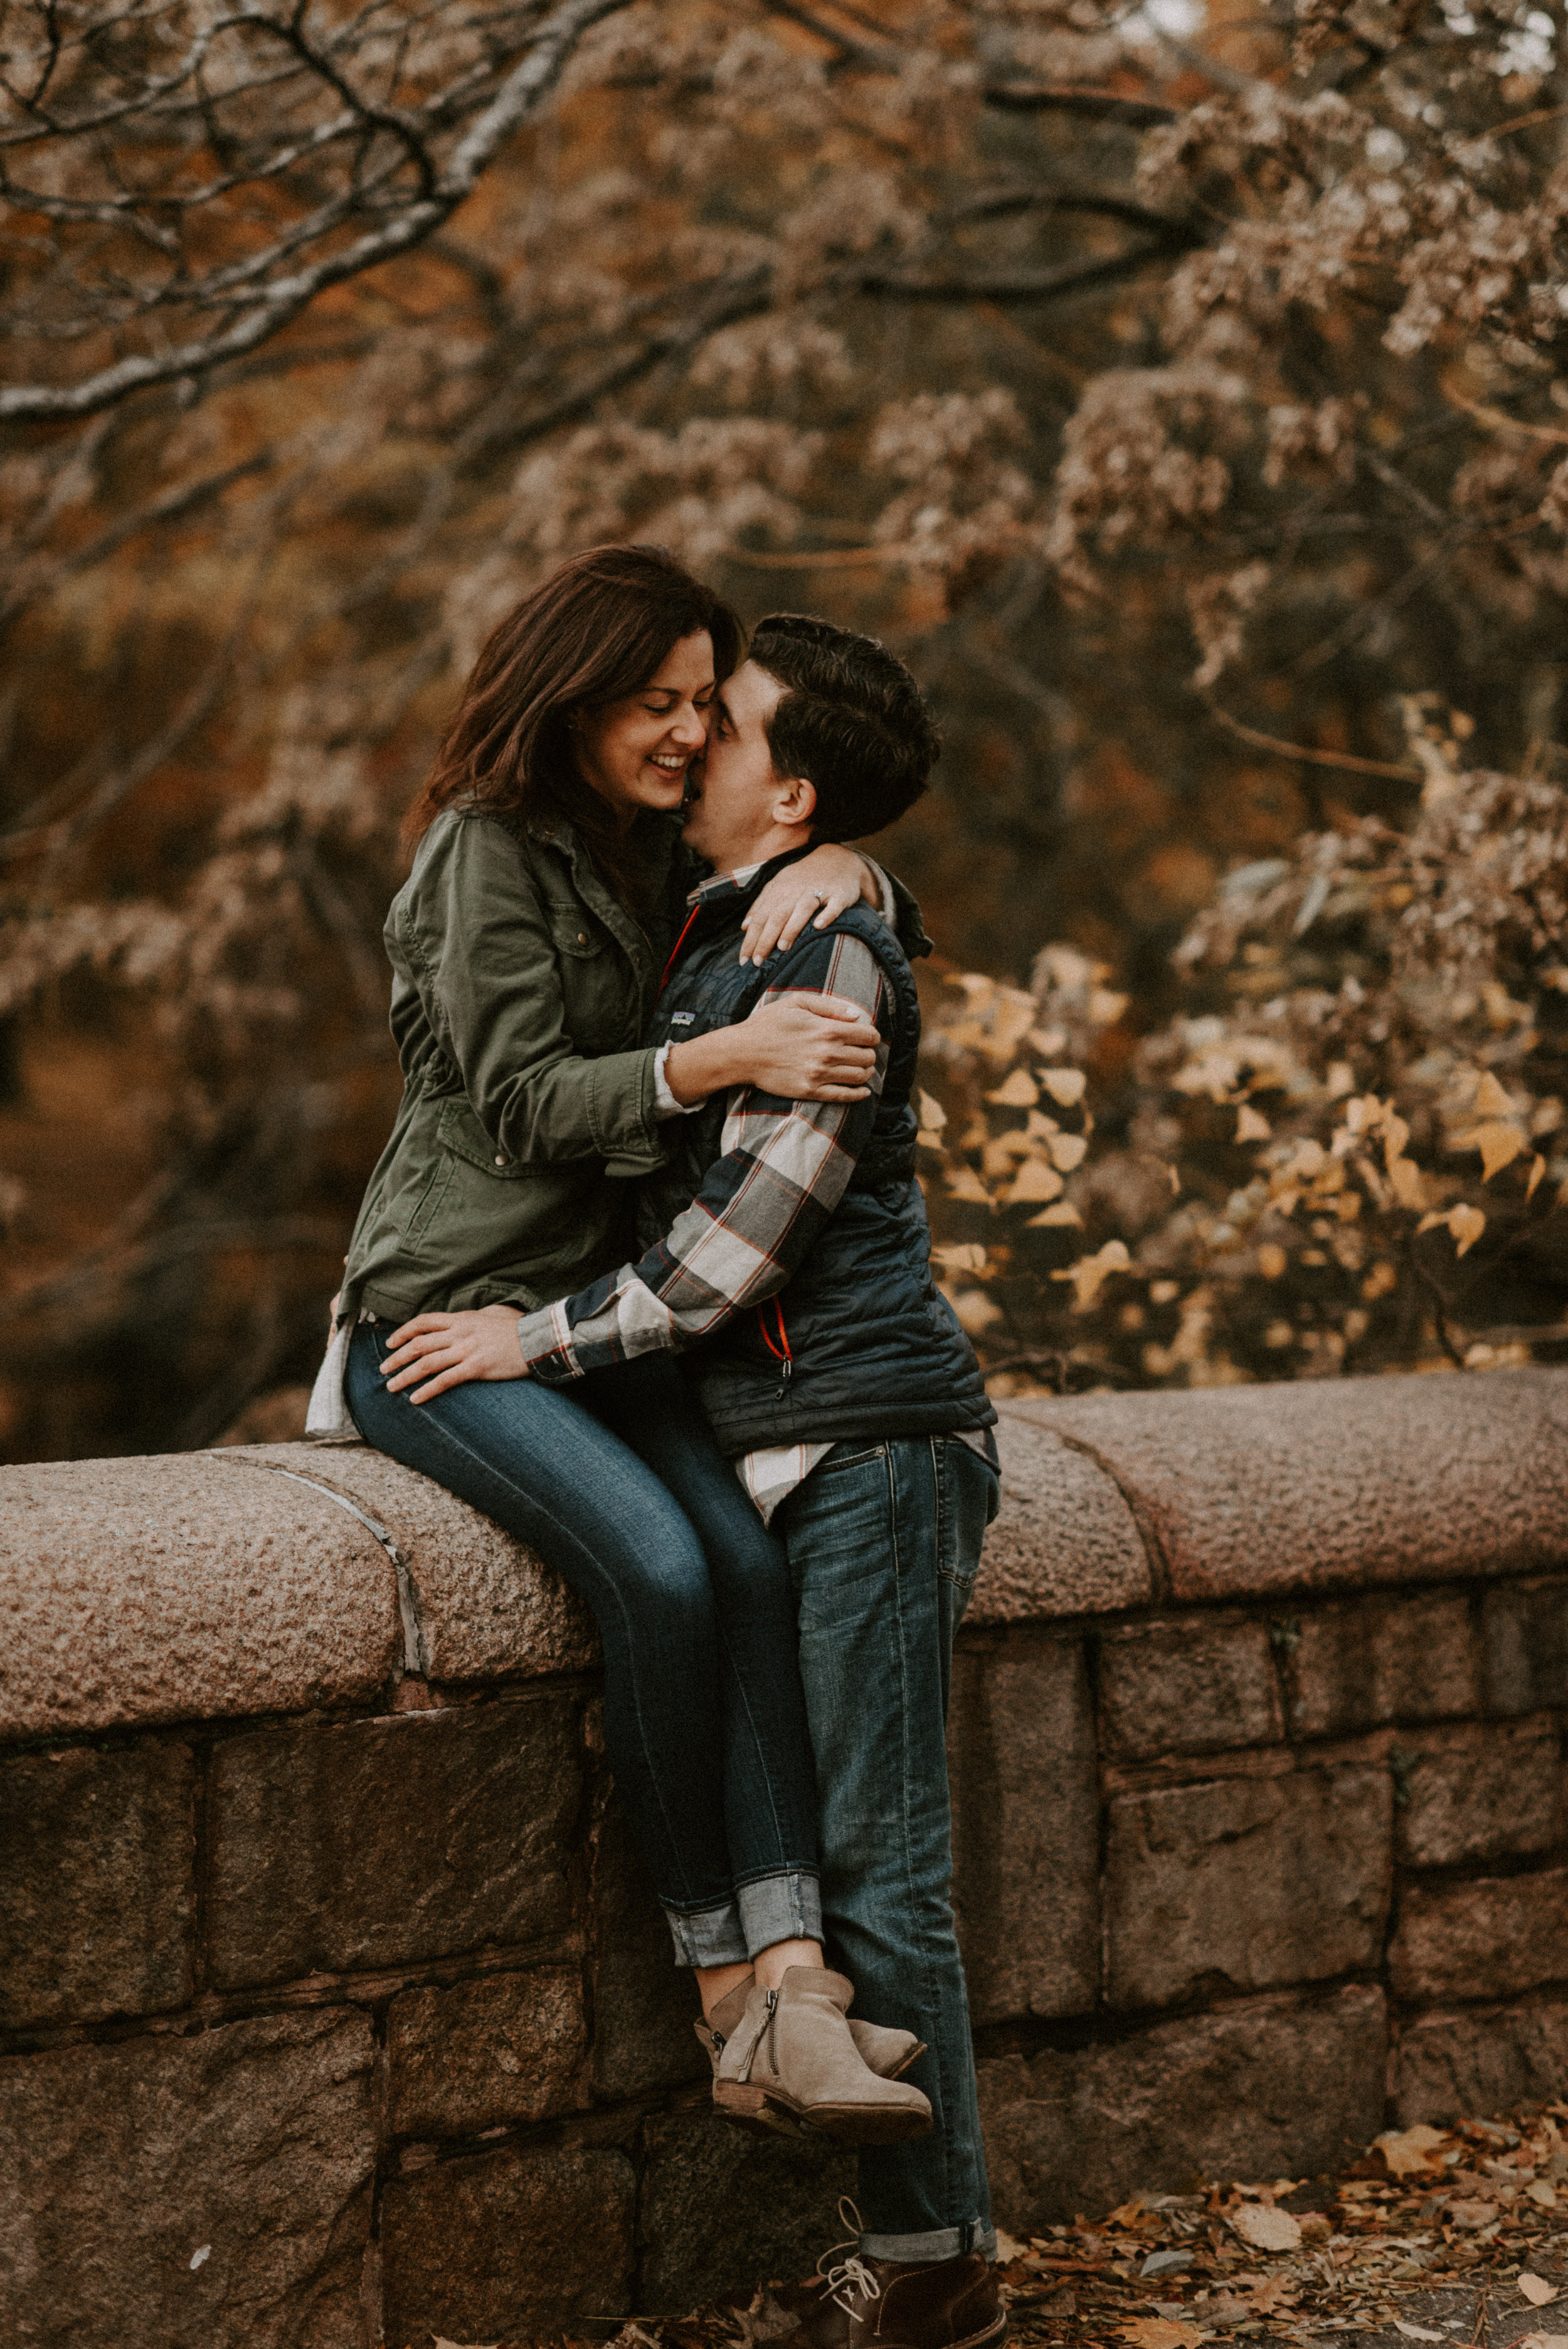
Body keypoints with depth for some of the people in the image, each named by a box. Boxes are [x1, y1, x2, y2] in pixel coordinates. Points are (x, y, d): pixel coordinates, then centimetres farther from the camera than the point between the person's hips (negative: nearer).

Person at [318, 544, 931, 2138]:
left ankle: (791, 1982, -30)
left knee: (752, 1562, -21)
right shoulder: (487, 848, -7)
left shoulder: (659, 852, 15)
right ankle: (719, 1964, -16)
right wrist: (725, 1058, -26)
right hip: (445, 1316, -6)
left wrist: (835, 867, -2)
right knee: (655, 1565, -28)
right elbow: (523, 1101, -14)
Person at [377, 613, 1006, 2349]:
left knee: (875, 1856, -8)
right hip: (800, 1440, 9)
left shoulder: (829, 956, -12)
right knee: (846, 1842, 8)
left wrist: (549, 1340, -8)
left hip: (869, 1437, -9)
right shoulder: (723, 939, 18)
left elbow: (749, 1234, -15)